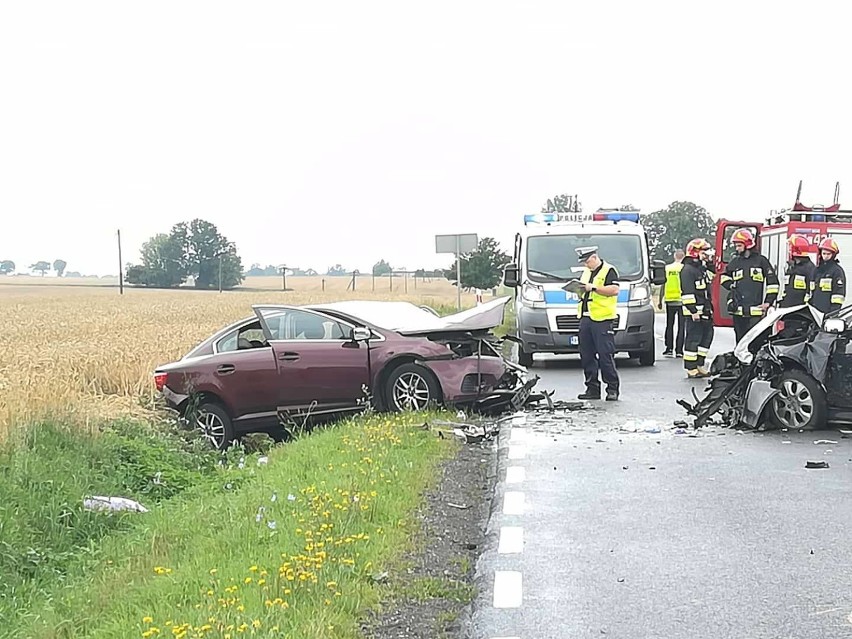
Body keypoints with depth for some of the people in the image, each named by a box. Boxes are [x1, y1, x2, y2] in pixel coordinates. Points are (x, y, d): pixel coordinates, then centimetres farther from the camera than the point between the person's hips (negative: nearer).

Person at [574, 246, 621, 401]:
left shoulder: (609, 271, -3)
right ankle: (592, 388, 12)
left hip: (603, 319, -8)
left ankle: (613, 388, -4)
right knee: (587, 356, 7)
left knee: (606, 355, -9)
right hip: (585, 319, 8)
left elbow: (614, 290, -16)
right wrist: (578, 288, 6)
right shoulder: (586, 273, 22)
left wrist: (593, 288, -19)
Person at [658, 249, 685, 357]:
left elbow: (663, 285, 5)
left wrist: (660, 301, 12)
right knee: (681, 326, 3)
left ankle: (669, 349, 7)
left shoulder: (667, 268, 2)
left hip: (670, 300, 2)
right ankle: (679, 350, 0)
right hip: (682, 300, -2)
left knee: (669, 326, 11)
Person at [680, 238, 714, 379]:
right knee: (693, 339, -8)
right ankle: (691, 369, -6)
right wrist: (693, 310, -22)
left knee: (707, 337, 11)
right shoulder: (688, 270, -12)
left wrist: (710, 309, 25)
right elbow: (687, 292, -18)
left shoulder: (703, 269, 20)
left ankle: (699, 365, 19)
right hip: (695, 312, -10)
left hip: (706, 311, 10)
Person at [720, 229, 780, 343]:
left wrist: (769, 301, -3)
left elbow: (772, 282, 2)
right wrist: (730, 285, 9)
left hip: (755, 310, -5)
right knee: (740, 339, 10)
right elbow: (724, 276, 30)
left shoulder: (761, 261, 0)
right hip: (738, 310, 5)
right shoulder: (734, 262, 13)